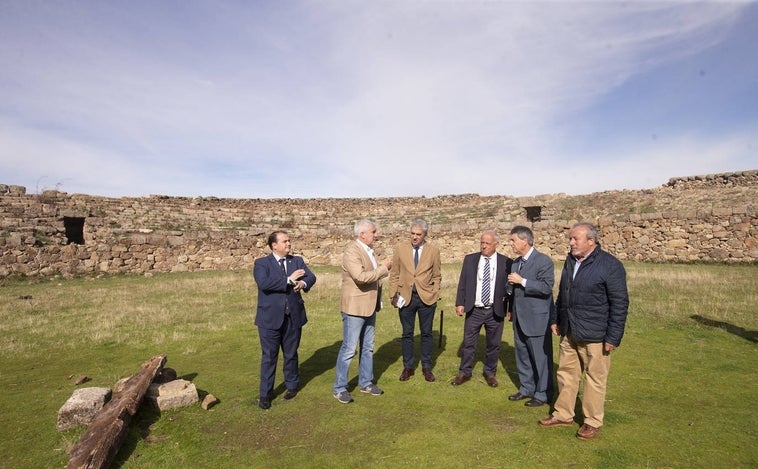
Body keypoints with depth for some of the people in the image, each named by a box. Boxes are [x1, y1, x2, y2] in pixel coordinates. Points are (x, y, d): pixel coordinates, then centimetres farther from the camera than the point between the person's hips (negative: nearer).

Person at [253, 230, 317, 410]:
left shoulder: (297, 261, 7)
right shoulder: (261, 264, -4)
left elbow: (311, 277, -5)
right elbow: (264, 283, -22)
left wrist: (303, 282, -28)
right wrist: (289, 280, -22)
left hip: (293, 317, 3)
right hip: (270, 318, -3)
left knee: (291, 354, 17)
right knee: (269, 357, 5)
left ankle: (292, 385, 37)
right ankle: (265, 394, 19)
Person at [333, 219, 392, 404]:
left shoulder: (368, 250, 10)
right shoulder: (351, 251, -18)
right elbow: (361, 277, -30)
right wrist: (384, 268, -21)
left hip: (369, 306, 9)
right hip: (355, 306, -9)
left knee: (368, 348, 17)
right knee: (349, 349, 0)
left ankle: (366, 382, 31)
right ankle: (339, 388, 14)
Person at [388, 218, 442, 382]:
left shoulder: (433, 250, -2)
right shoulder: (400, 248, -2)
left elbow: (437, 276, 6)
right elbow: (394, 275, 2)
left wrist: (435, 295, -2)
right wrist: (393, 295, -2)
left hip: (426, 298, 0)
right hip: (406, 297, 0)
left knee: (426, 333, 10)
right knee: (407, 334, 10)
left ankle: (427, 367, 24)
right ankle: (408, 367, 24)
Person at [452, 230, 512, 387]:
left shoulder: (506, 262, -4)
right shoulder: (470, 259, 1)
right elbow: (462, 283, 2)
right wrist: (460, 303, -4)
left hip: (495, 311, -1)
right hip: (474, 310, 1)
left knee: (494, 344, 12)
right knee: (468, 343, 9)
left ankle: (490, 373, 31)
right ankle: (464, 373, 24)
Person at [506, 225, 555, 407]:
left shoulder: (543, 261, -13)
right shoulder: (516, 262, 11)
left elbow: (546, 287, -23)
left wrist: (522, 281, -23)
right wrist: (511, 310, 18)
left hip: (537, 319, -8)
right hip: (519, 318, 8)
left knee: (541, 358, 4)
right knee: (522, 355, 16)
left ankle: (542, 394, 18)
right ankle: (526, 388, 30)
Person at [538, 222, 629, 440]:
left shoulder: (610, 265, -13)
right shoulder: (570, 261, 8)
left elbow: (620, 304, -13)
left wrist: (613, 337, -14)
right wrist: (556, 319, 17)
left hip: (594, 336, -7)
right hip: (569, 332, 7)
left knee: (595, 379, 7)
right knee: (566, 374, 15)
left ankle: (592, 422, 24)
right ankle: (563, 415, 30)